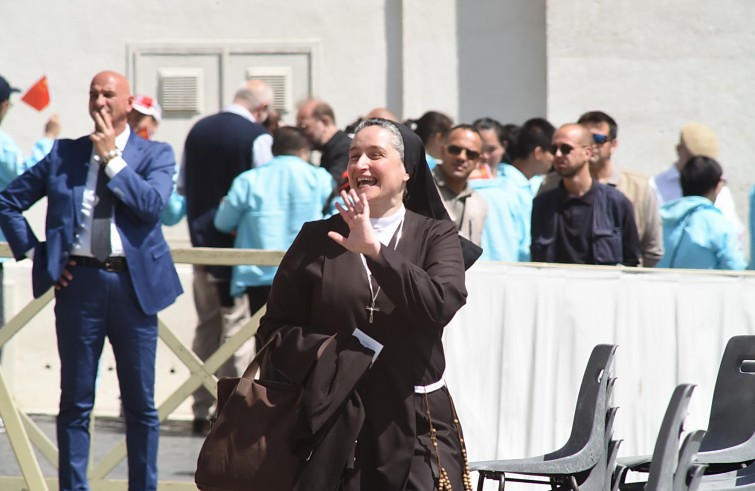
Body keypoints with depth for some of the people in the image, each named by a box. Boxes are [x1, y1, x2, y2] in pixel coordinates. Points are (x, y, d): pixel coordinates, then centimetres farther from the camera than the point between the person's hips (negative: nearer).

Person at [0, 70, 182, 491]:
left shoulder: (155, 155, 5)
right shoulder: (64, 155, 9)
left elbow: (152, 204, -14)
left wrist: (112, 157, -9)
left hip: (134, 283, -1)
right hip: (80, 282, 1)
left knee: (141, 404, 5)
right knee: (76, 402, 4)